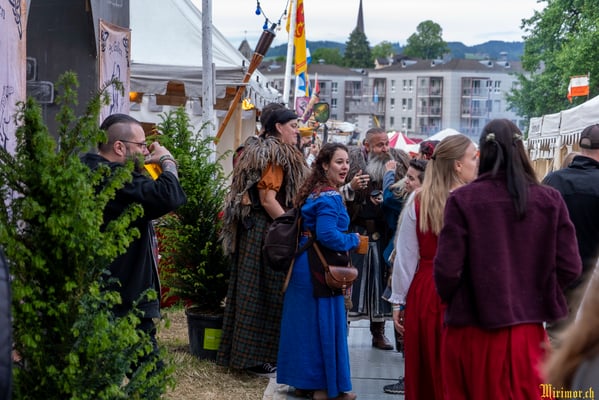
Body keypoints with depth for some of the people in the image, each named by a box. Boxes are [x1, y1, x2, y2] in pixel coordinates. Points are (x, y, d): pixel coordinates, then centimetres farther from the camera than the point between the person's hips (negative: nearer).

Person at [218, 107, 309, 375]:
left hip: (255, 230, 10)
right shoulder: (274, 155, -14)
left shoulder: (264, 151, 17)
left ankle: (244, 351, 18)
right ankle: (256, 357, 0)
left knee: (255, 290, 12)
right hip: (265, 231, -10)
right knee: (265, 291, -5)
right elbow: (267, 200, -20)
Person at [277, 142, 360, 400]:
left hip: (303, 264, 9)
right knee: (325, 324, 0)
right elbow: (327, 235, -26)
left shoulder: (313, 192, 12)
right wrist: (353, 240, -9)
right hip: (320, 269, -9)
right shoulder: (330, 197, -17)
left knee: (304, 322, 14)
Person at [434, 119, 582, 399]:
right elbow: (570, 268, -4)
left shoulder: (463, 199, -11)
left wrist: (451, 301, 10)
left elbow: (447, 270, -12)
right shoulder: (550, 200, -4)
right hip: (527, 332, 1)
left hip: (473, 332, -1)